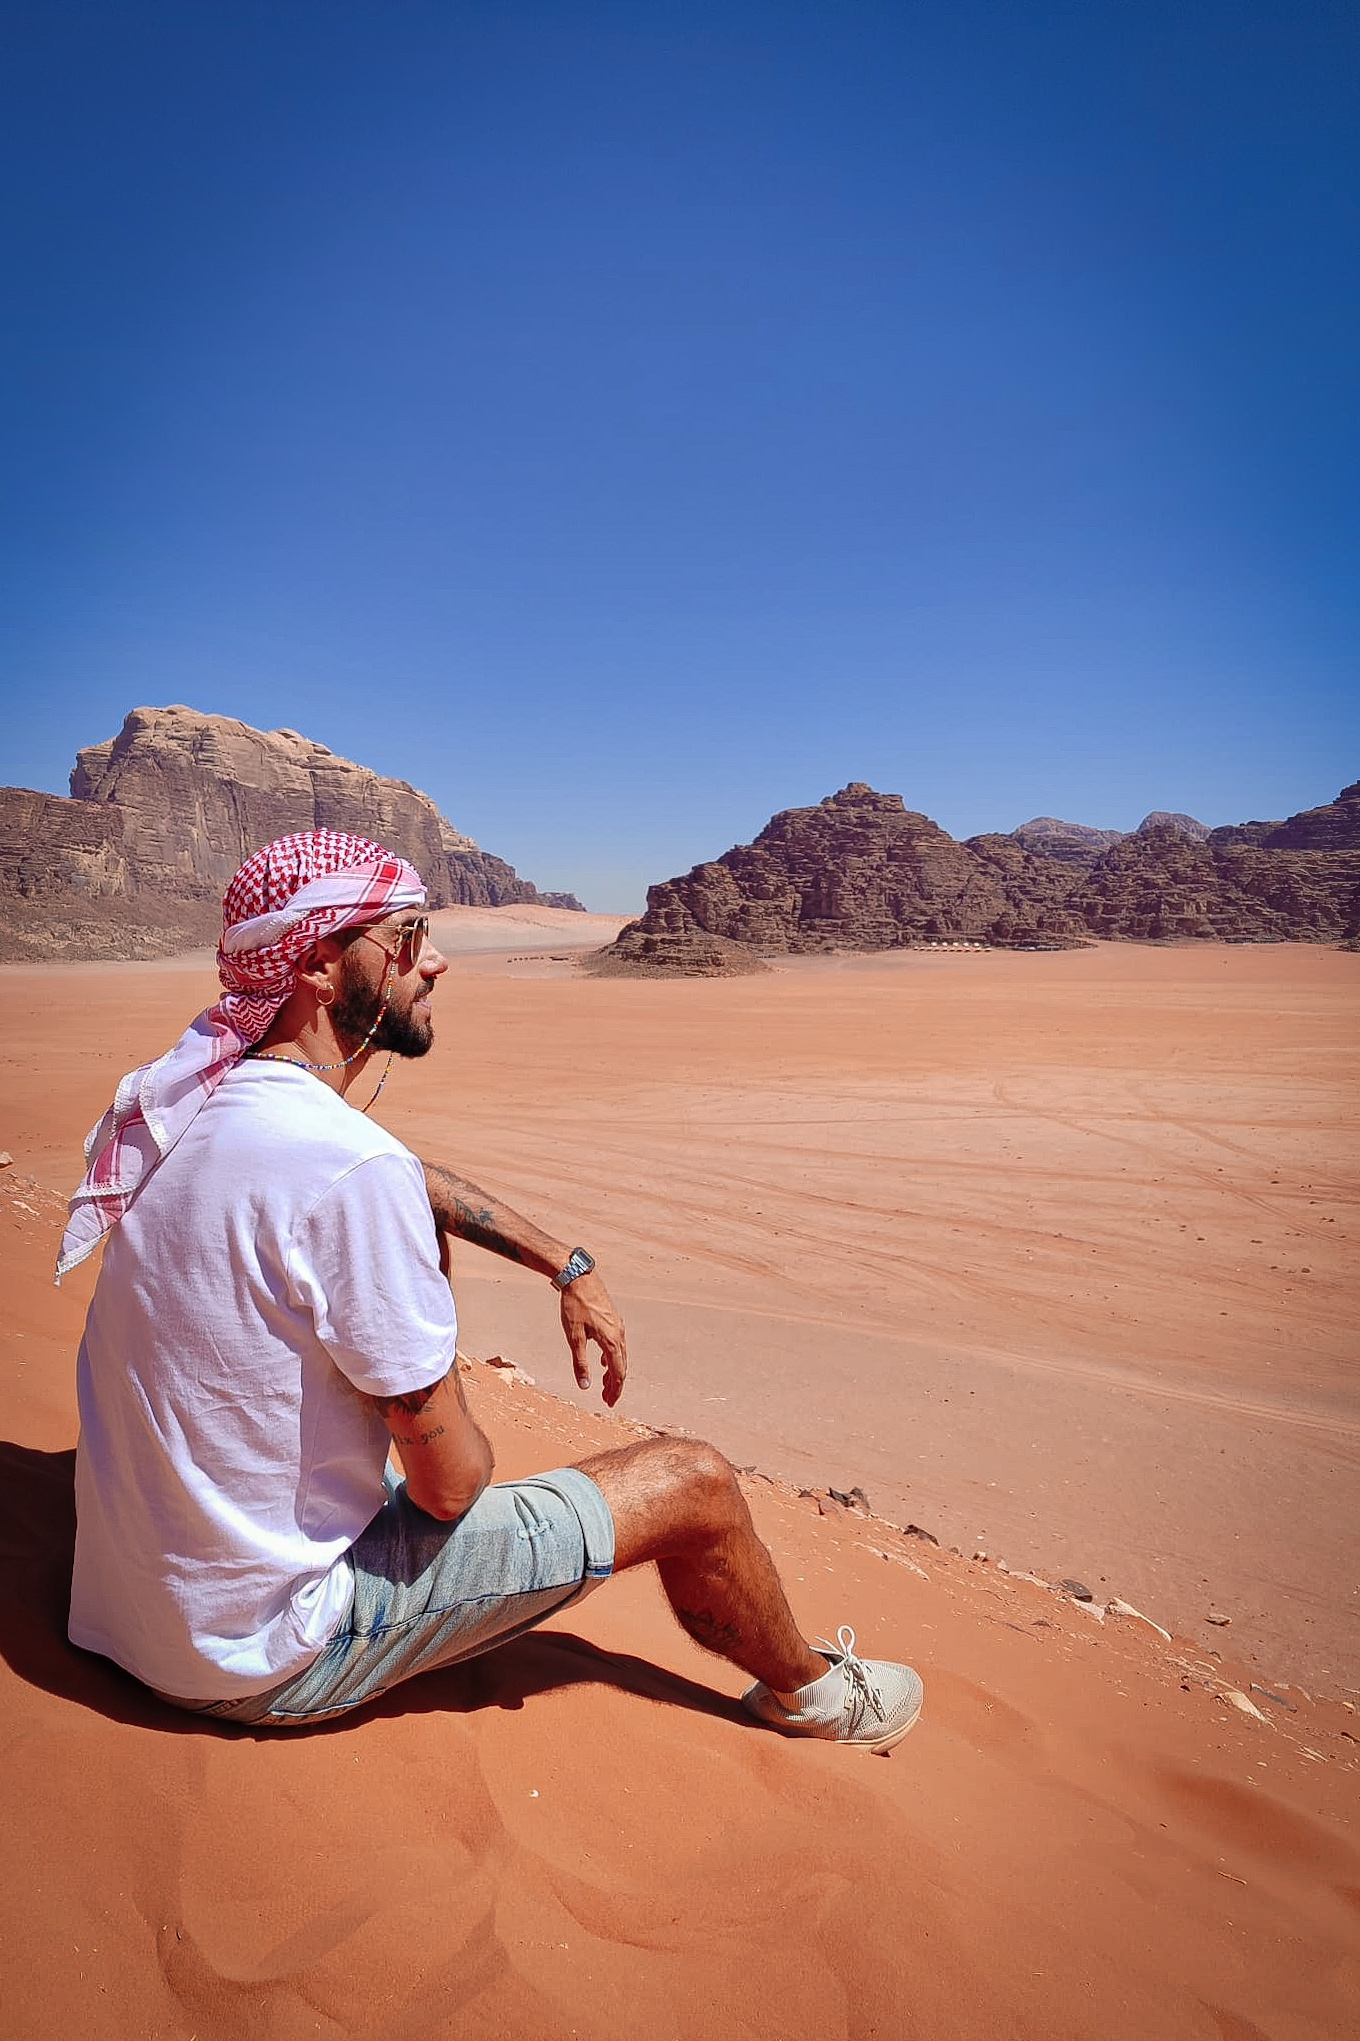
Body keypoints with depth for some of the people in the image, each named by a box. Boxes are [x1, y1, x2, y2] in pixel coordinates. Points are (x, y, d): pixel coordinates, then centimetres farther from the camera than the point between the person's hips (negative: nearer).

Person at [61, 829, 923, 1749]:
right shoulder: (354, 1173, -30)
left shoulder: (205, 1103, -1)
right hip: (275, 1654, -8)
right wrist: (460, 1440, 1)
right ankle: (807, 1688, 31)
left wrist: (566, 1262, 10)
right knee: (696, 1483, -2)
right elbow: (453, 1482, -22)